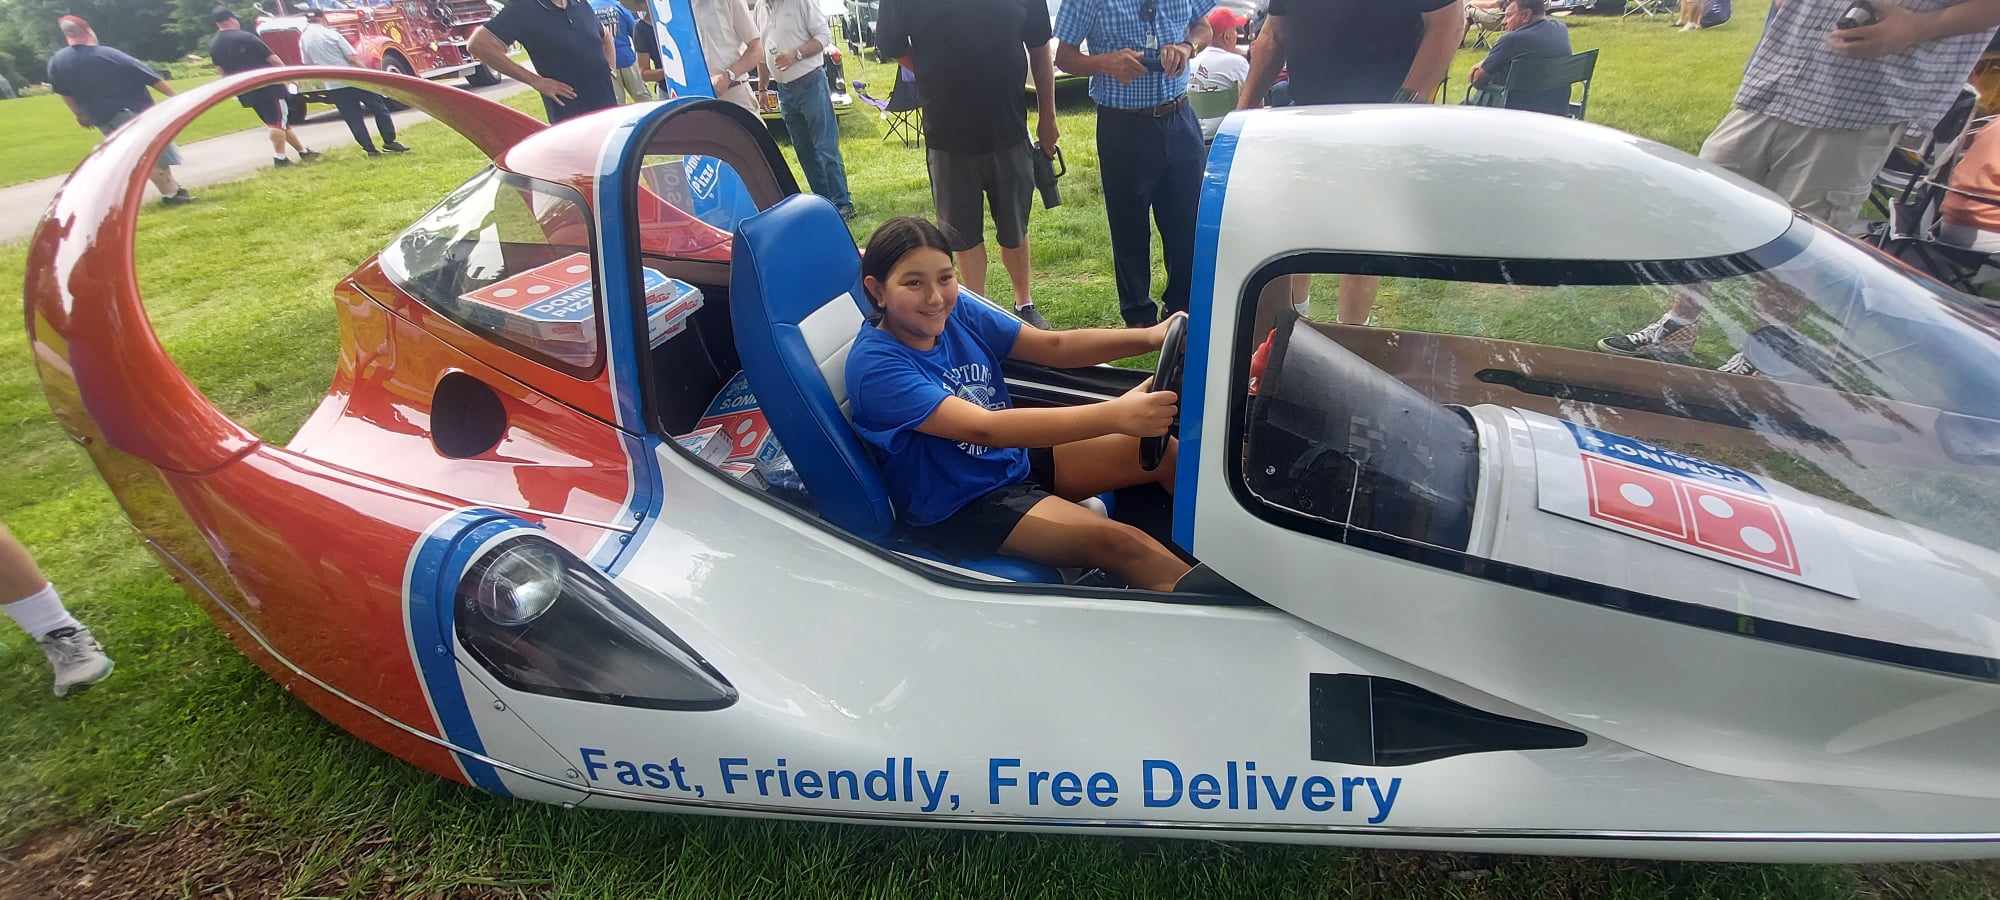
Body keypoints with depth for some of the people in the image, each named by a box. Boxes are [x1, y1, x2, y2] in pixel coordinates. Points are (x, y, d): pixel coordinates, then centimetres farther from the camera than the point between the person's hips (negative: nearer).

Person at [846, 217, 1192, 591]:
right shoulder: (875, 365, -25)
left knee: (1163, 451, -2)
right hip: (957, 506, -7)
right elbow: (984, 428, -36)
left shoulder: (956, 312, -5)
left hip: (1015, 458, 7)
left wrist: (1150, 337, -22)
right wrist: (1116, 415, -43)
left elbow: (1055, 346, -6)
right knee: (1120, 543, -24)